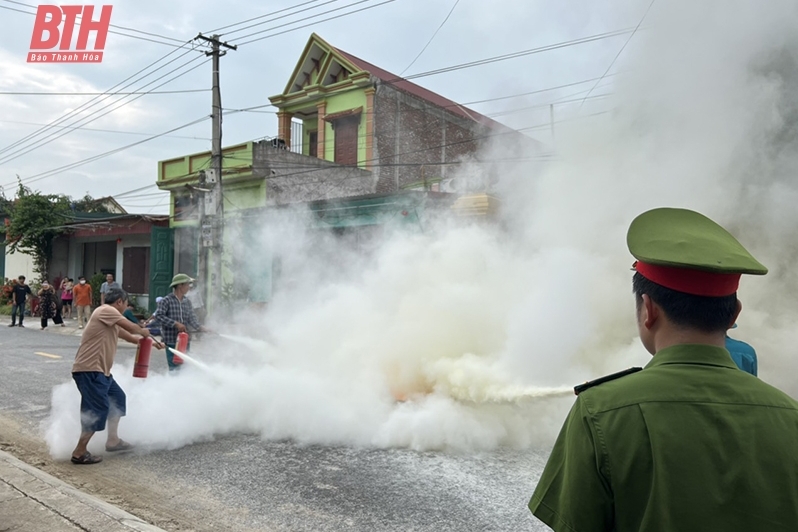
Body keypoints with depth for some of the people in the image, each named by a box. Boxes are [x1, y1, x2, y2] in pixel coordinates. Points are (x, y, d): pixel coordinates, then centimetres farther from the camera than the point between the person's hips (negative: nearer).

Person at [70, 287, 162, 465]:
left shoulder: (112, 321, 20)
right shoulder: (105, 310, -10)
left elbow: (128, 336, 30)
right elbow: (131, 328, -15)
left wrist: (151, 342, 32)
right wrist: (143, 332, 5)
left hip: (100, 370, 11)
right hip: (89, 370, -11)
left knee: (117, 398, 21)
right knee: (98, 409, -11)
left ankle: (113, 440, 30)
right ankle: (79, 453, -4)